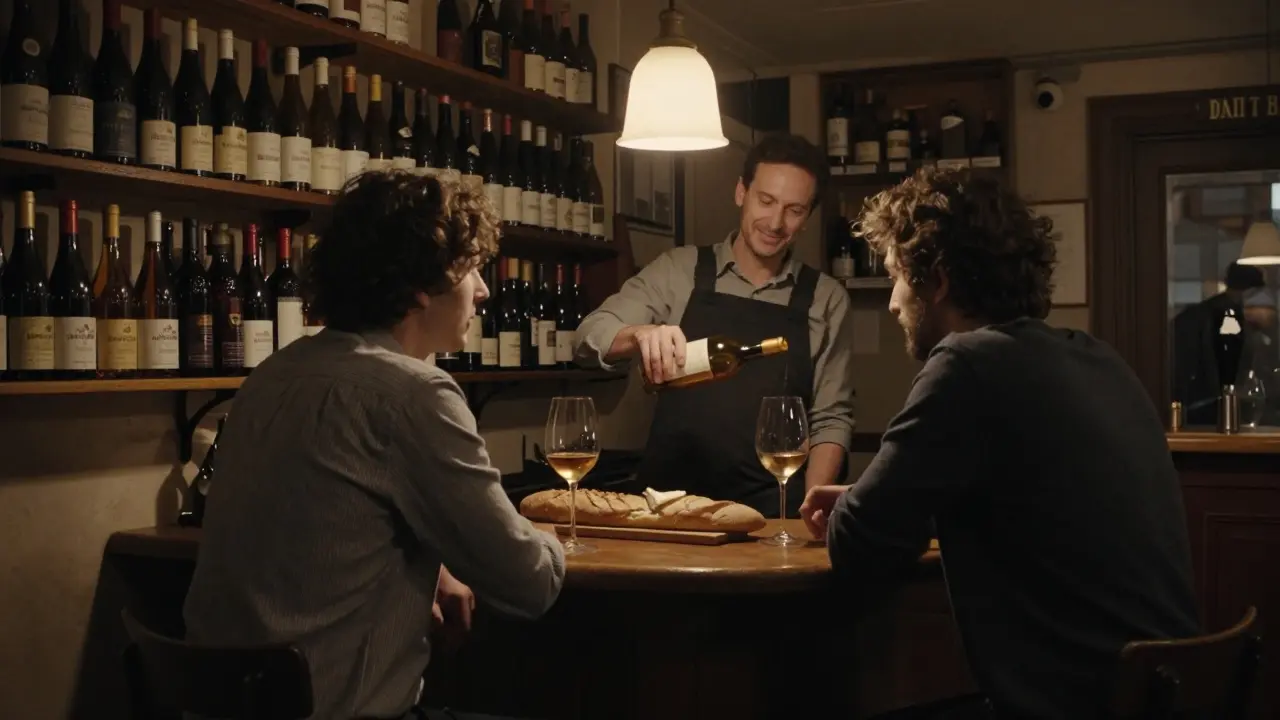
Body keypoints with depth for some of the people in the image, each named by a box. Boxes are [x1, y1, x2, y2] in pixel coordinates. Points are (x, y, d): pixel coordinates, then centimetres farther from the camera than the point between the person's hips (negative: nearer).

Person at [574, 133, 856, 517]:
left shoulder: (826, 299, 7)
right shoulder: (678, 270, 6)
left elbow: (830, 419, 8)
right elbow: (592, 336, -3)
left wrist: (811, 509, -6)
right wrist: (640, 335, -24)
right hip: (669, 497, 0)